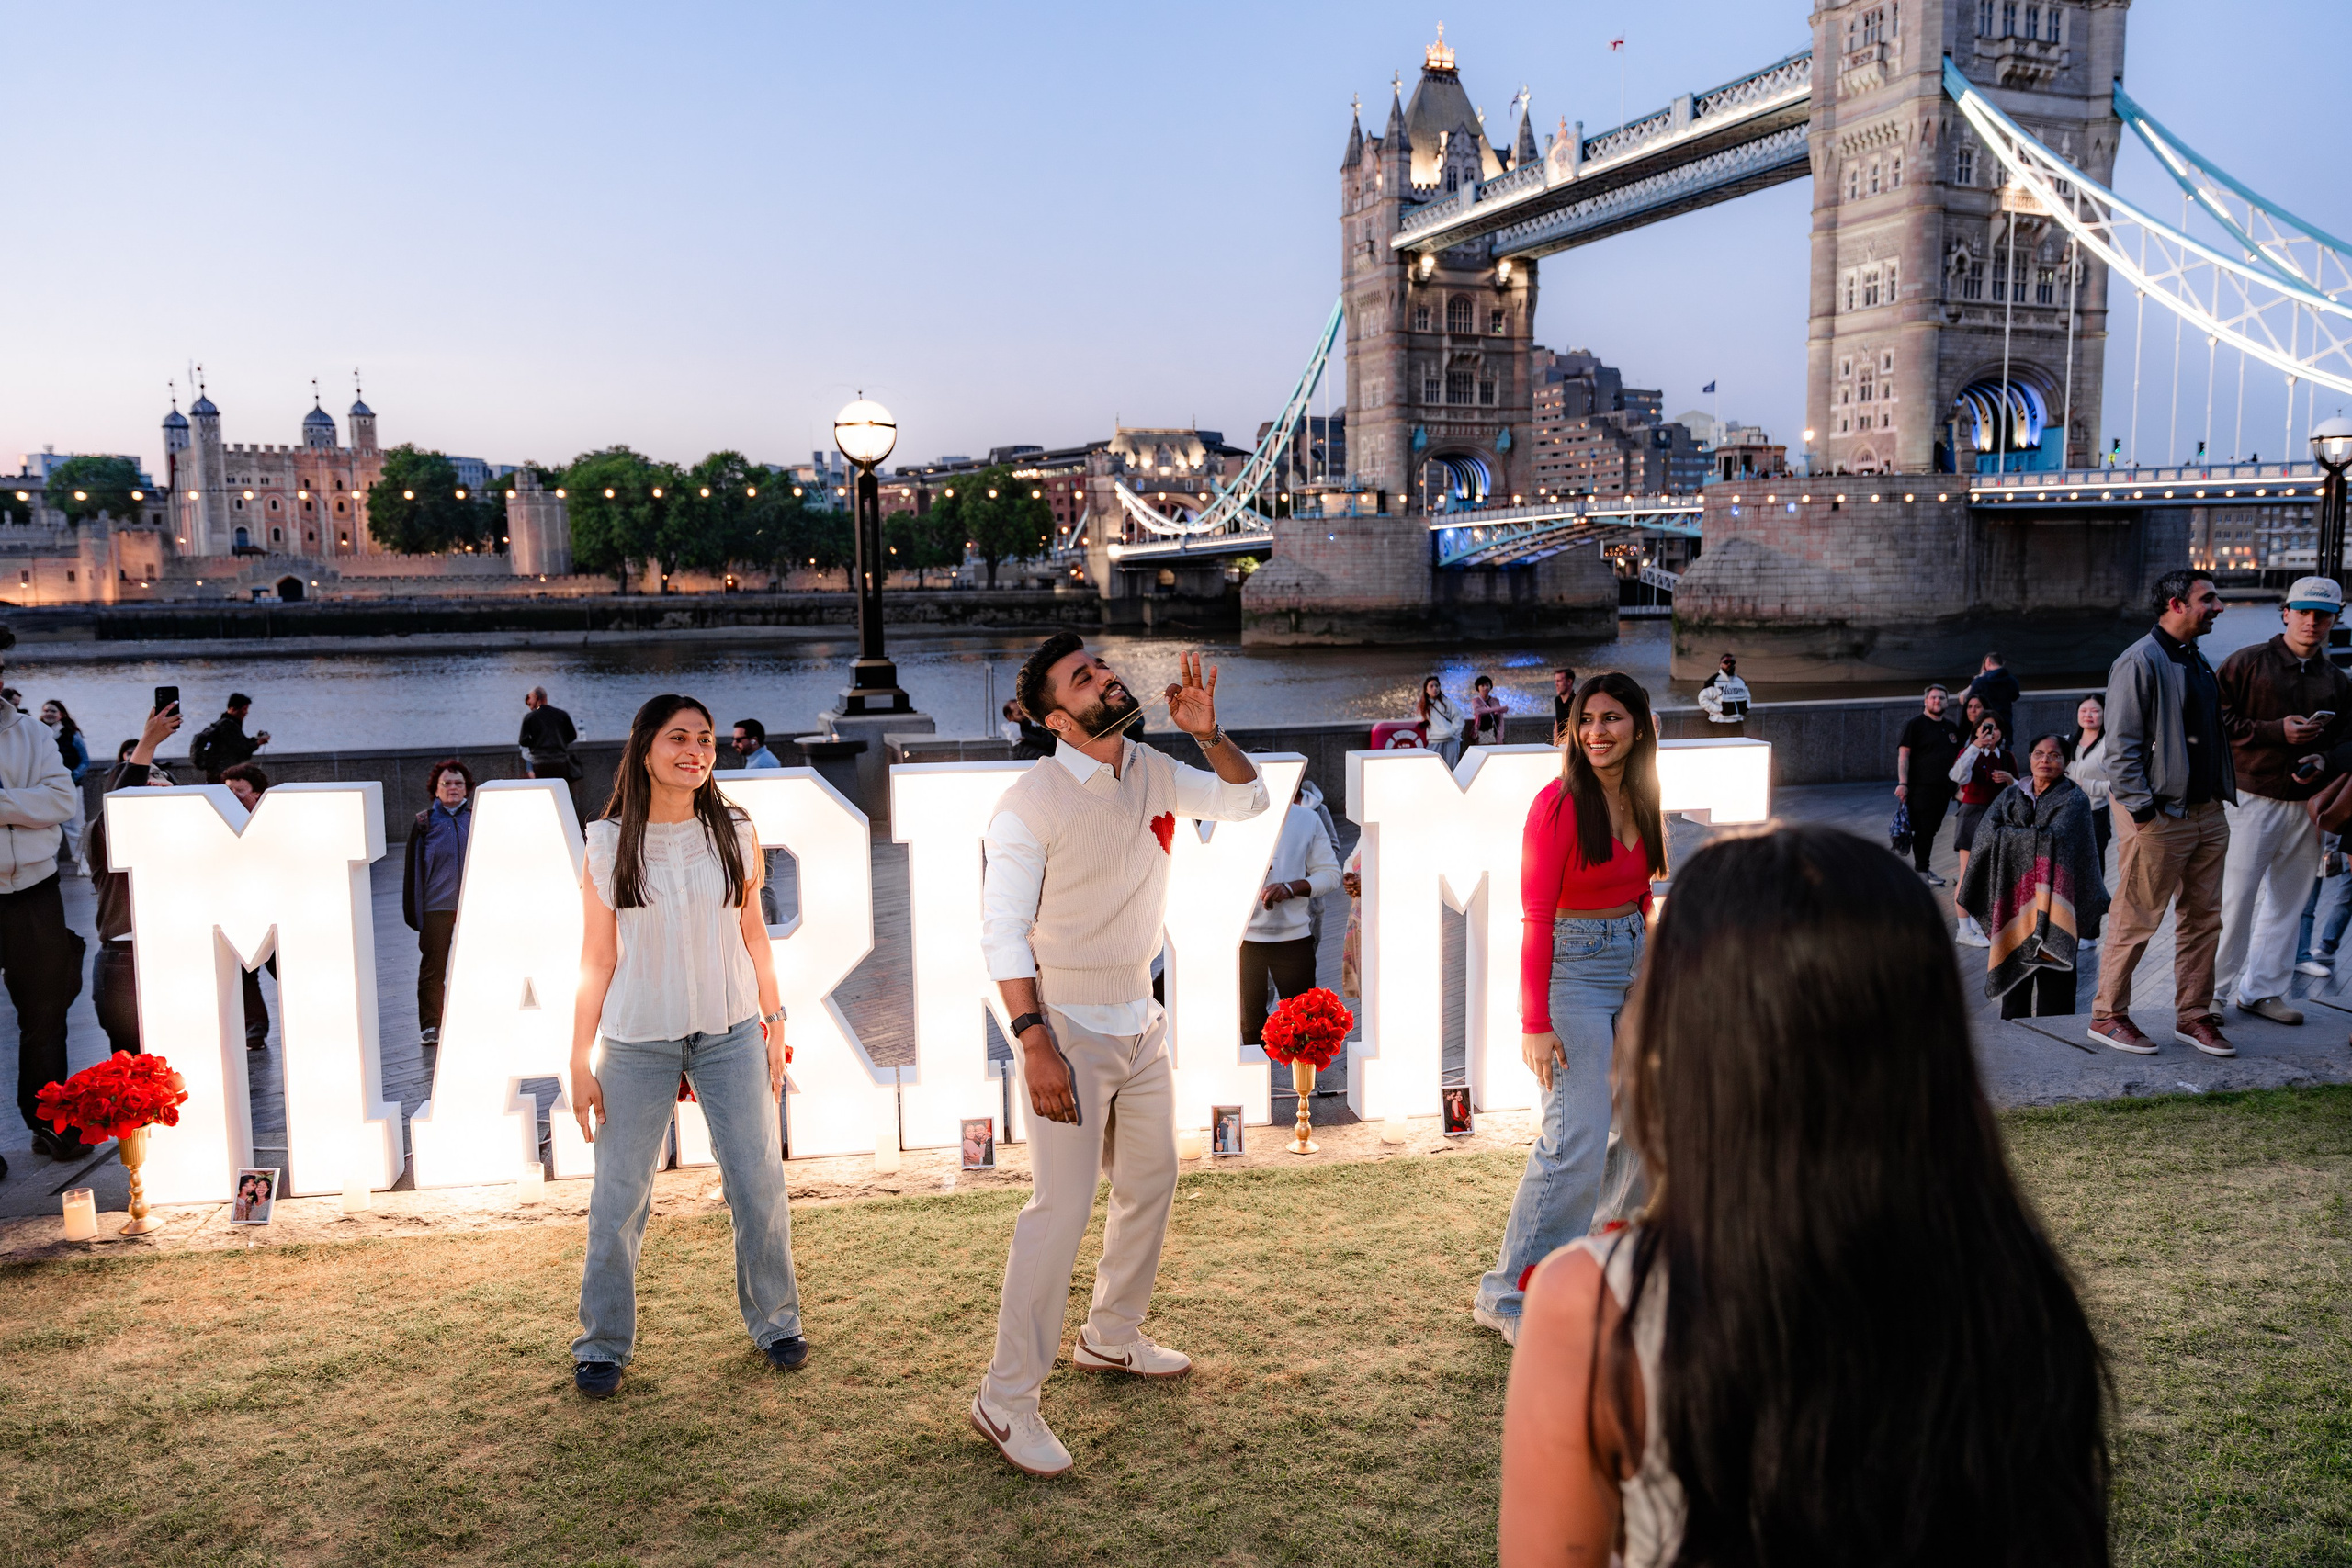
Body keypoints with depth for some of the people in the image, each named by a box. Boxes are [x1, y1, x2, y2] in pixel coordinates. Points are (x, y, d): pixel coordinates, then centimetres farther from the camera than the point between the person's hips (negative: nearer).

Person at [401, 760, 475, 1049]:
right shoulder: (424, 823, 3)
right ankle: (429, 1026, 11)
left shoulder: (477, 820, 6)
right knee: (432, 968, 3)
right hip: (436, 906, -1)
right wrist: (412, 910, -3)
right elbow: (413, 869, 2)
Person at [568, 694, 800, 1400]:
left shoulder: (735, 835, 2)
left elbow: (753, 934, 9)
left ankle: (775, 1322, 26)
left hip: (731, 1034, 1)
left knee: (760, 1188, 5)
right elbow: (597, 958, 1)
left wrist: (775, 1024, 7)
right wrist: (580, 1060, -1)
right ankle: (602, 1345, 21)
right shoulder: (608, 845, -2)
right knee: (618, 1198, 3)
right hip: (636, 1042, -1)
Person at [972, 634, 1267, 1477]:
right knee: (1062, 1207, -10)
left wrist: (1207, 733, -6)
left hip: (1141, 1021, 8)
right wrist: (1035, 1045, -24)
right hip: (1069, 1027, -8)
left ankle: (1111, 1336, 38)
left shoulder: (1151, 773, 2)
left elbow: (1249, 800, 12)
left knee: (1151, 1183, 18)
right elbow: (1002, 932, -18)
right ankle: (1006, 1398, 2)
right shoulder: (1031, 803, -18)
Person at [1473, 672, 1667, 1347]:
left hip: (1635, 967, 8)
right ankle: (1507, 1295, -1)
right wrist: (1535, 1023, -19)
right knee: (1576, 1139, -12)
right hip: (1573, 970, -8)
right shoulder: (1560, 803, -14)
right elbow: (1535, 919, -16)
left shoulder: (1641, 800, 7)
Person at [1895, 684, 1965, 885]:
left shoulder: (1952, 728, 16)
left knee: (1932, 830, 9)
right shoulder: (1916, 724, -3)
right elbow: (1903, 755, -9)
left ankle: (1923, 868, 17)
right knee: (1922, 829, -8)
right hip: (1921, 787, -6)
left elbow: (1958, 757, 24)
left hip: (1944, 788, 6)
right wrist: (1902, 783, -17)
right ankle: (1921, 870, -2)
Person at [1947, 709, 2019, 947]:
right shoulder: (1968, 753, -3)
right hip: (1972, 814, -5)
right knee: (1968, 875, -5)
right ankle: (1964, 930, -2)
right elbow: (1959, 777, -24)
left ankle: (1977, 922, 25)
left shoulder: (2007, 757, 10)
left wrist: (2010, 779, -8)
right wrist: (1975, 747, -29)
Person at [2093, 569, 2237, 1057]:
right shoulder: (2140, 661, -11)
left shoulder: (2199, 662, 16)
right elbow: (2121, 746, -15)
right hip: (2159, 815, -9)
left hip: (2207, 811, 9)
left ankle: (2193, 1016, 21)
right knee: (2135, 921, -2)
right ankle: (2107, 1015, 8)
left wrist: (2222, 798, 14)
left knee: (2203, 918, 11)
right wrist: (2141, 811, -19)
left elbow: (2215, 735, 22)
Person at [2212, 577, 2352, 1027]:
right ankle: (2212, 988, 2)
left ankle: (2262, 989, 18)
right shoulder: (2246, 664, -1)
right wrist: (2277, 732, -15)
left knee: (2288, 902, 9)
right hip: (2252, 799, -5)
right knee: (2235, 897, -7)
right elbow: (2218, 720, -6)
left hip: (2306, 803, 5)